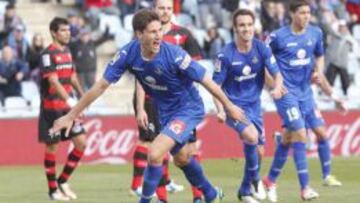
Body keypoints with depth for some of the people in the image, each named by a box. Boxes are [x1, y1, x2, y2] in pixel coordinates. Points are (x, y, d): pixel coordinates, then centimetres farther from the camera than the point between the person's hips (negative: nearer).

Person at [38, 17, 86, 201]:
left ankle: (63, 181, 15)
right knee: (51, 146, 1)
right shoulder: (48, 54, -14)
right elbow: (53, 81, -24)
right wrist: (69, 100, -33)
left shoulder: (67, 52, 11)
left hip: (68, 107, 7)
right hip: (52, 108, -7)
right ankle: (53, 190, 11)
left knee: (81, 142, 1)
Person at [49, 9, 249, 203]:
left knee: (155, 154, -21)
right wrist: (71, 116, -11)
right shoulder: (128, 54, -19)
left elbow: (206, 80, -20)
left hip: (188, 109, -6)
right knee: (181, 159, 24)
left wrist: (229, 106, -11)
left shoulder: (174, 54, -31)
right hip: (166, 112, 6)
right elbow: (101, 86, -13)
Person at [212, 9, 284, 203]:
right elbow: (216, 85, -9)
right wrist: (220, 110, -22)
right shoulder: (226, 54, -14)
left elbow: (277, 74, -5)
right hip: (234, 106, -4)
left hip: (254, 105, 4)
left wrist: (277, 88, -28)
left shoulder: (262, 49, -6)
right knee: (251, 136, -29)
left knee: (258, 151, 5)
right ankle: (255, 179, -6)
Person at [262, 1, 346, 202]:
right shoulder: (278, 37, -12)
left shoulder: (316, 33, 3)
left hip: (305, 91, 6)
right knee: (300, 135, -14)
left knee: (321, 131, 4)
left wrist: (319, 71, 1)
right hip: (287, 93, -6)